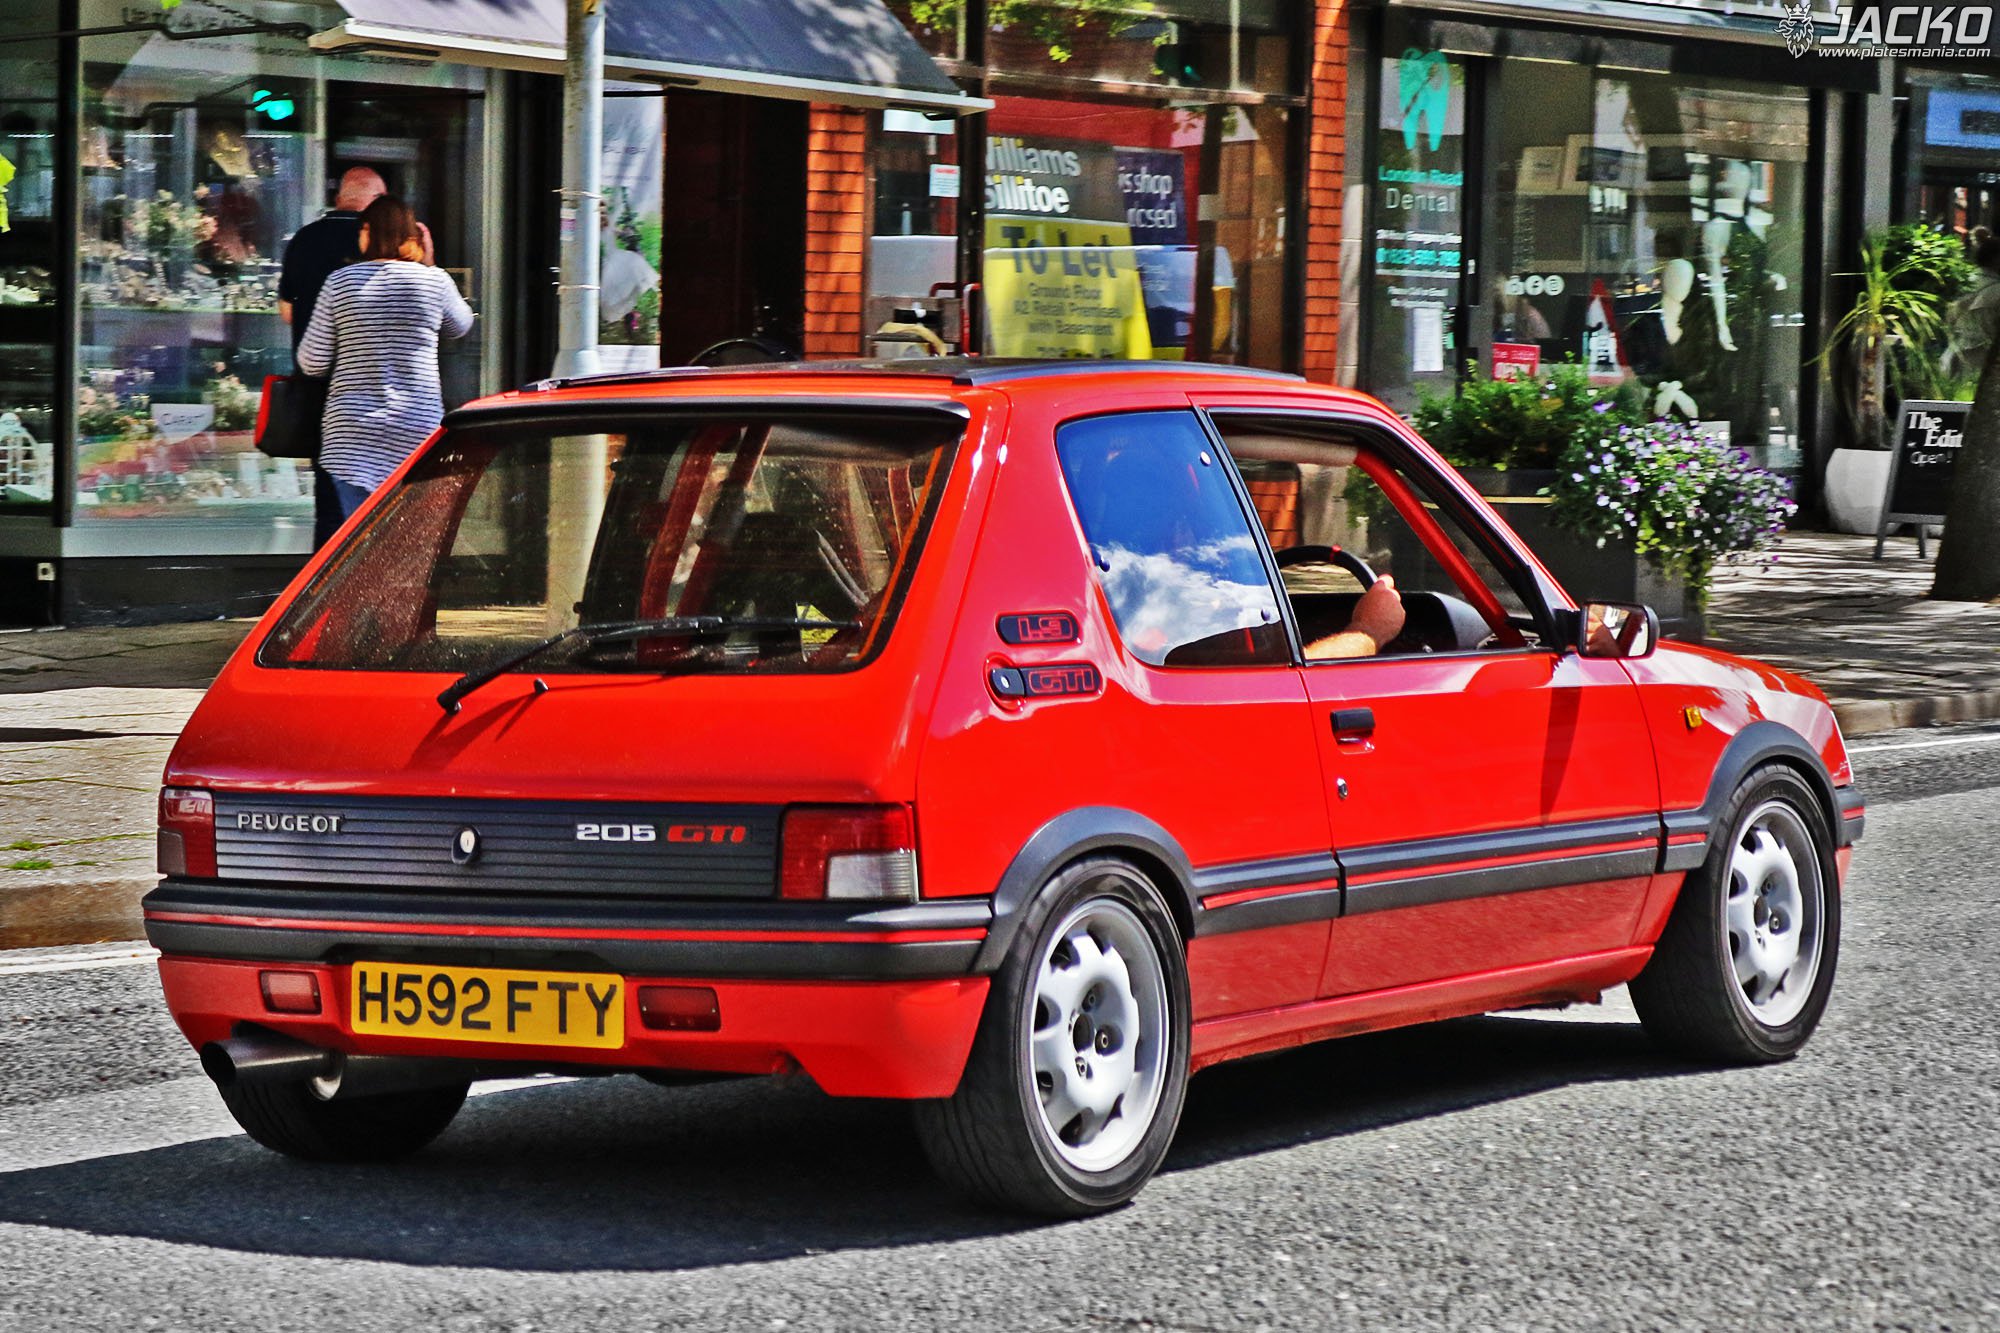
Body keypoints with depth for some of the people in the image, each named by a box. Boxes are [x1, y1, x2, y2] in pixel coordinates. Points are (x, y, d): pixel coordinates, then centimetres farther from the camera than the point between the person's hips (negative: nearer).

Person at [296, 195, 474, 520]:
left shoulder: (340, 282, -1)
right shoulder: (436, 281, 0)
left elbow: (312, 363, 2)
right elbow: (460, 326, 22)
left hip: (353, 431, 0)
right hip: (417, 429, 0)